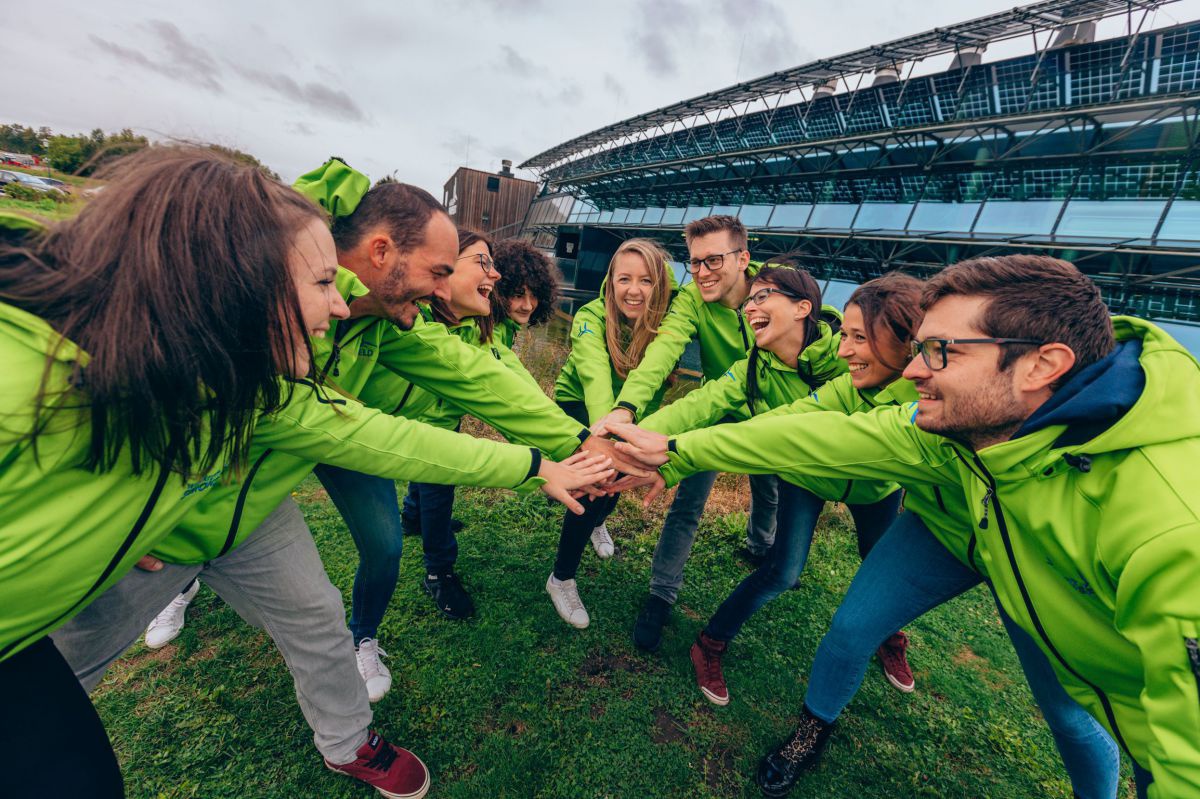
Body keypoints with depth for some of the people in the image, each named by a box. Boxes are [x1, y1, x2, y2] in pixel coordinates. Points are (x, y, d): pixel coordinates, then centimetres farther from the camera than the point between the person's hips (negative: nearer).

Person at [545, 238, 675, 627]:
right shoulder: (592, 317, -29)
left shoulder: (666, 320, -21)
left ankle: (597, 521, 35)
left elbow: (653, 385, -27)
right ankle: (561, 579, 3)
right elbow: (595, 375, -46)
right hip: (578, 404, -3)